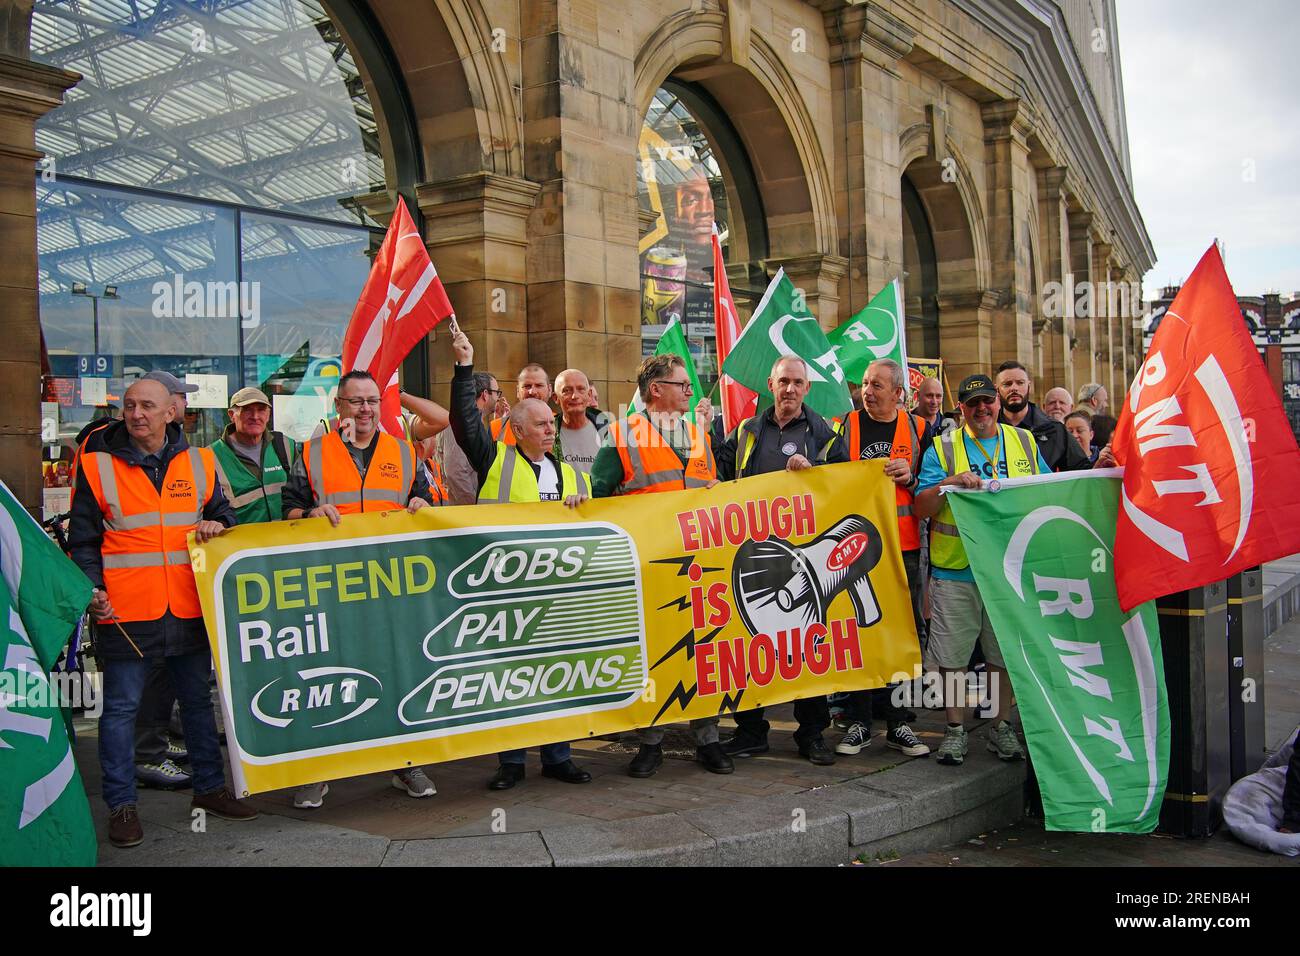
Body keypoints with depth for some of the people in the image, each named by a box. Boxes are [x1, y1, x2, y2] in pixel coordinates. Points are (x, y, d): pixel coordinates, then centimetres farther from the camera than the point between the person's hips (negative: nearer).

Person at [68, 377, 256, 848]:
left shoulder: (199, 462, 6)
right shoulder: (98, 466, -1)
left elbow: (224, 516, 18)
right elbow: (83, 541, 2)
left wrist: (217, 527, -5)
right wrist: (91, 589, -10)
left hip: (189, 609, 3)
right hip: (126, 612, -3)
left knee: (198, 700, 14)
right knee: (121, 707, 3)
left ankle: (209, 787, 28)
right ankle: (121, 804, 15)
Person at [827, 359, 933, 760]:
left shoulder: (919, 429, 7)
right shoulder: (846, 426, 6)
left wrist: (911, 477, -9)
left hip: (904, 547, 1)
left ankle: (897, 722, 16)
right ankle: (859, 722, 10)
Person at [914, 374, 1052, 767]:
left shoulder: (1024, 442, 11)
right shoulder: (943, 448, 3)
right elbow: (921, 508, -4)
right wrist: (949, 482, -19)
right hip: (955, 569, -2)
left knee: (1004, 653, 9)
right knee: (952, 655, 1)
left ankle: (1002, 727, 23)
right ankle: (955, 729, 15)